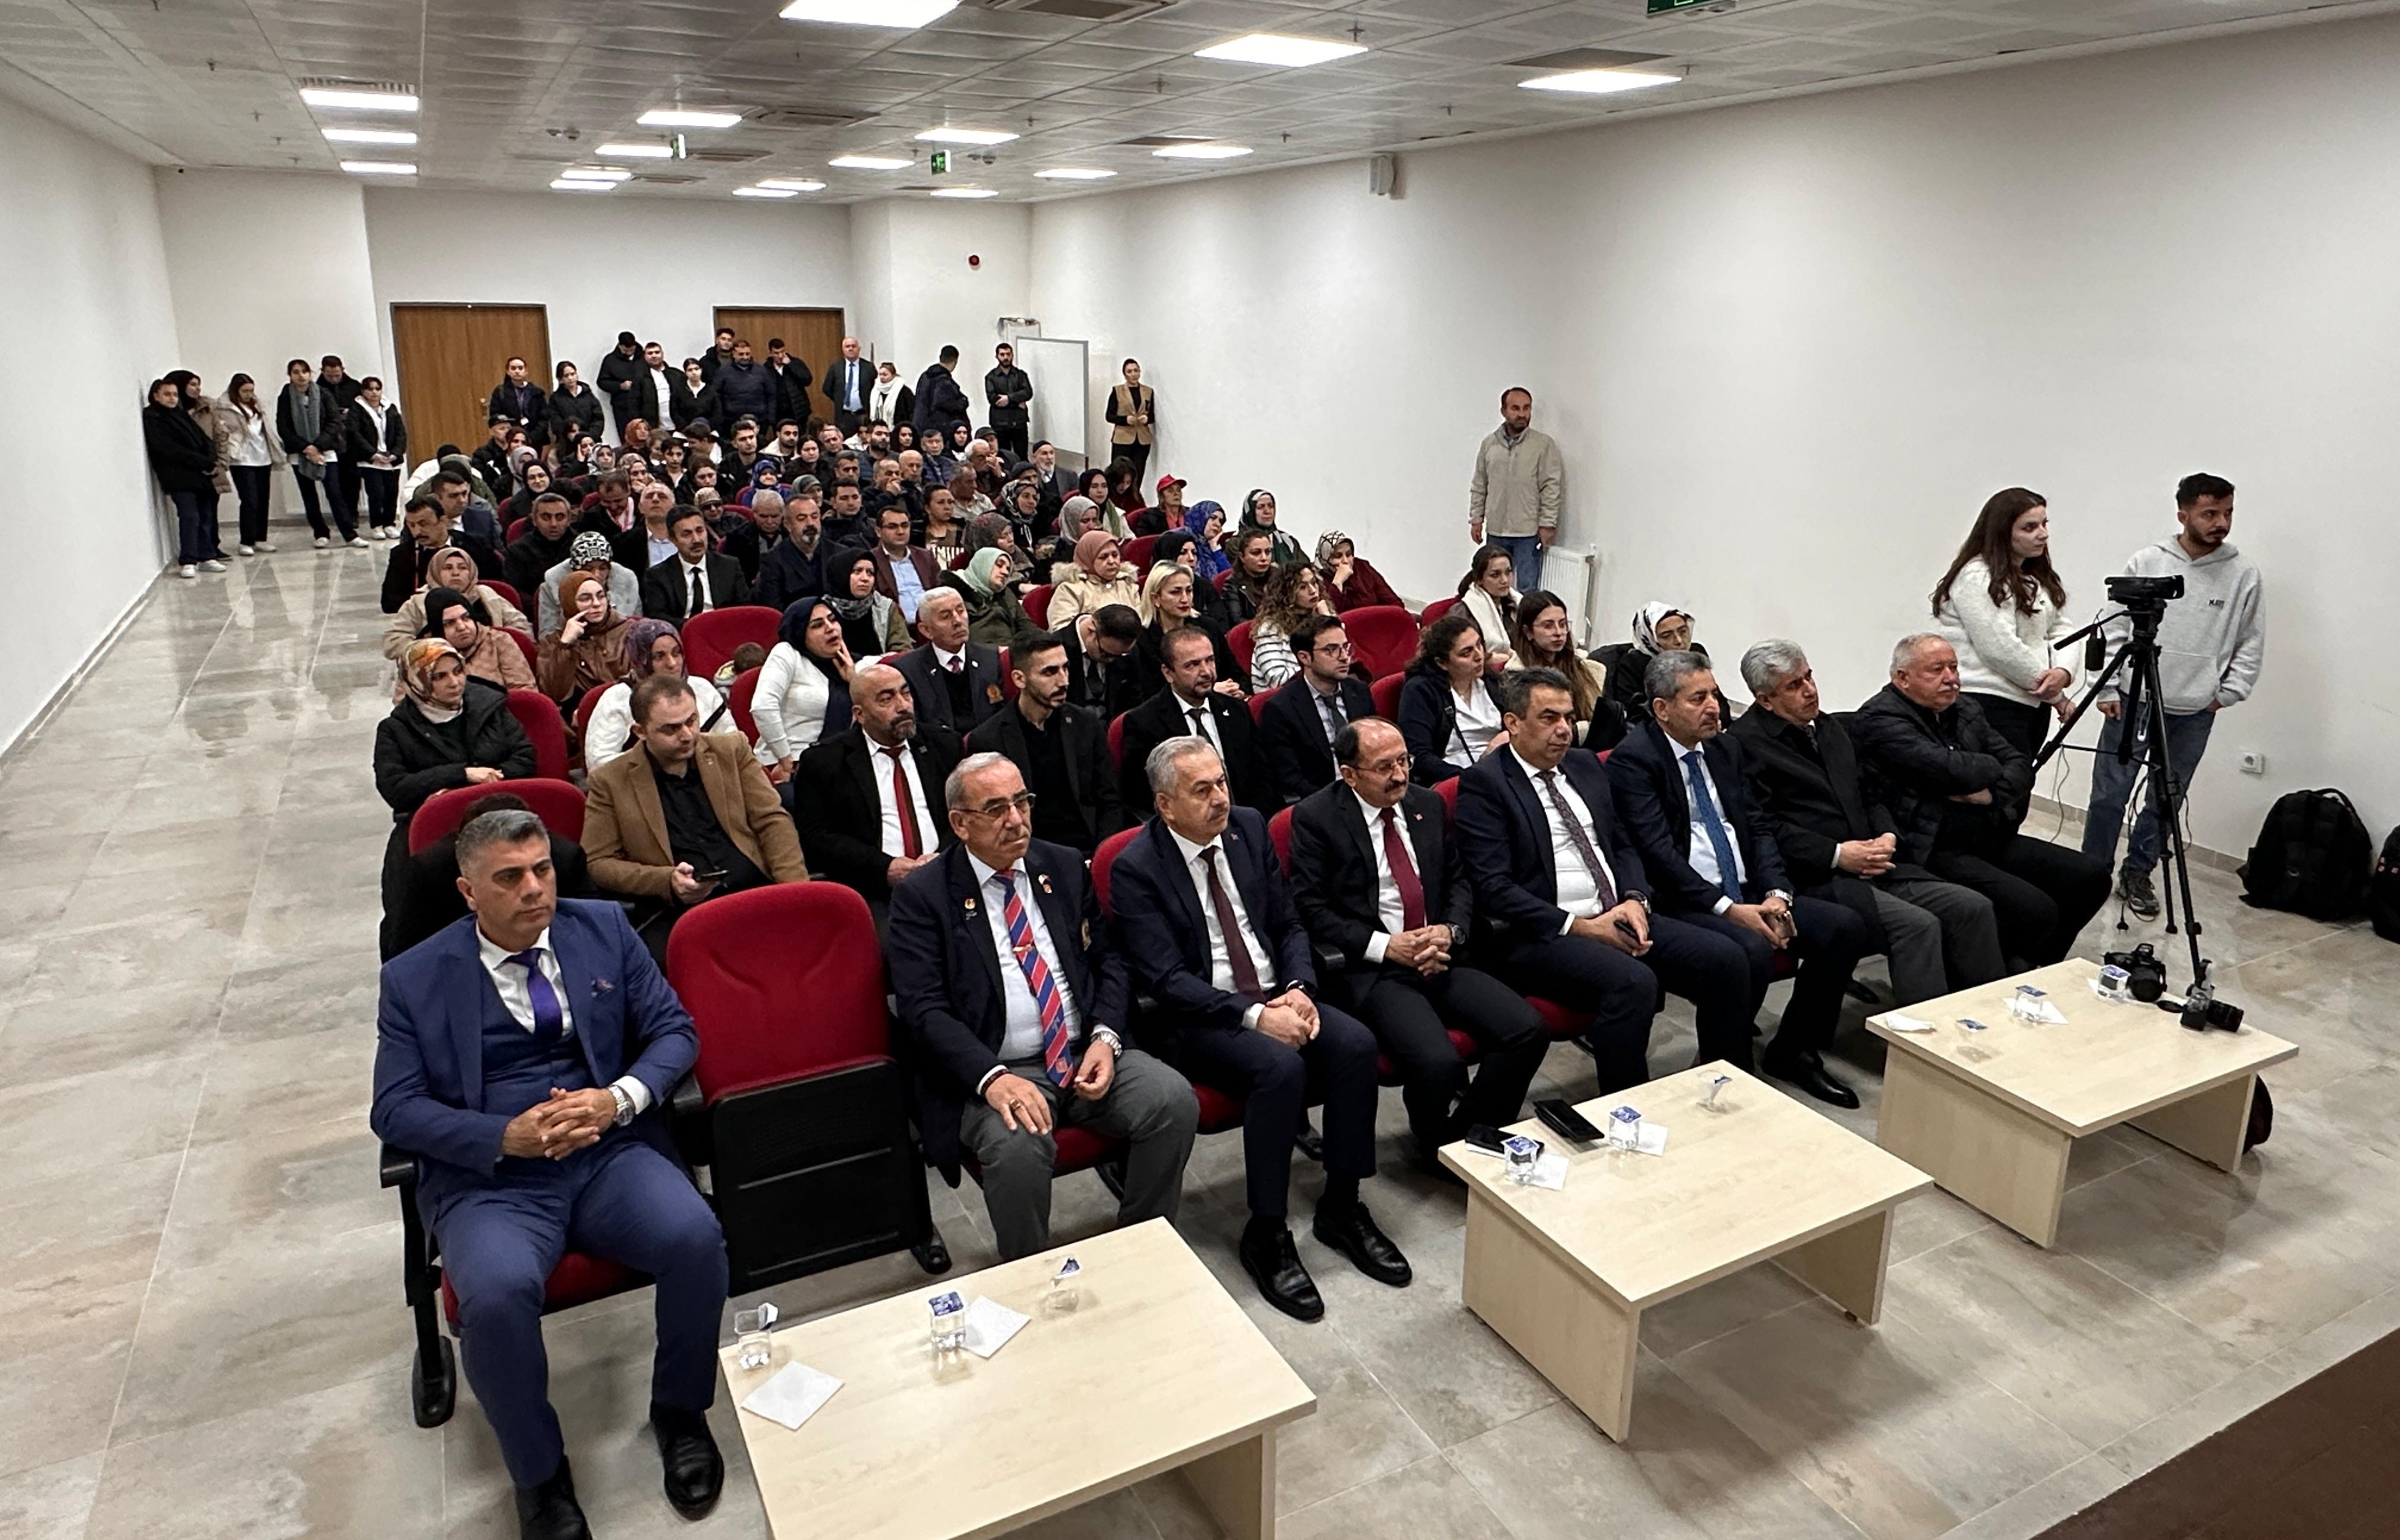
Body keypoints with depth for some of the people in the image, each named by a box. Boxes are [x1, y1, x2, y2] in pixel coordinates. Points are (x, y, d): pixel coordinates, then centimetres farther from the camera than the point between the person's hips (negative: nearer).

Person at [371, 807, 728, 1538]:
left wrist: (618, 1100, -12)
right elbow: (394, 1109, 0)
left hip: (610, 1154, 2)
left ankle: (680, 1412, 3)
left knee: (695, 1237, -26)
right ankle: (540, 1477, -2)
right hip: (488, 1180, -1)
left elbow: (674, 1031, 8)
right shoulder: (414, 979, 3)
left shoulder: (604, 929, 7)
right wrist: (507, 1137, -16)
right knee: (496, 1295, -31)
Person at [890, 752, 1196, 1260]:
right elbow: (924, 1010, -9)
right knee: (1017, 1147, -34)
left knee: (1174, 1100, -21)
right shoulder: (922, 895, -1)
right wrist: (992, 1078, -24)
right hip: (995, 1072, -4)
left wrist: (1105, 1037, -6)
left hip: (1087, 1054, 4)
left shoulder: (1064, 867, 13)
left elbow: (1109, 960, 14)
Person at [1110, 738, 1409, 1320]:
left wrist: (1299, 989, -9)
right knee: (1280, 1068, -32)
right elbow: (1166, 980, -16)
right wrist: (1254, 1016, -25)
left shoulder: (1249, 827, 6)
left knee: (1356, 1044, -20)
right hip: (1200, 1017, -5)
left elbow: (1290, 924, 11)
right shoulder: (1135, 868, -11)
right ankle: (1266, 1237, -14)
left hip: (1276, 995, 6)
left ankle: (1341, 1208, -3)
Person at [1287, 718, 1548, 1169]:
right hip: (1369, 969, -5)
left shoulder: (1428, 803, 13)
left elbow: (1458, 880, 18)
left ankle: (1471, 1136, 6)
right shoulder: (1316, 816, -3)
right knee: (1438, 1062, -28)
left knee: (1529, 1032, -15)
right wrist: (1385, 945, -15)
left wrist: (1449, 931, -3)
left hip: (1441, 957, 6)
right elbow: (1311, 908, -7)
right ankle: (1441, 1150, 5)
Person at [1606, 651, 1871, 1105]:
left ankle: (1793, 1051, 10)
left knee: (1845, 927, -8)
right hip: (1681, 904, -8)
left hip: (1747, 894, 8)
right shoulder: (1632, 759, -10)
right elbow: (1657, 853, -18)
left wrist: (1775, 894, -5)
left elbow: (1757, 826, 13)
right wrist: (1728, 909, -21)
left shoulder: (1724, 747, 14)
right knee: (1752, 949, -33)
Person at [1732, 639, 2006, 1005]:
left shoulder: (1832, 728, 21)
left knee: (1974, 907, -6)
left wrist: (1887, 836, 3)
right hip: (1815, 879, -8)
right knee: (1918, 925, -26)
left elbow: (1869, 797, 25)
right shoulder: (1745, 742, -8)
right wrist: (1836, 854, -16)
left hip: (1874, 865, 8)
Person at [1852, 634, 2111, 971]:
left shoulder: (1965, 710, 18)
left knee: (2092, 877, 2)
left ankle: (2031, 968, 19)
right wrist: (1993, 767, 0)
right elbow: (1953, 769, -22)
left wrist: (1992, 793, -10)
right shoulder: (1879, 720, -11)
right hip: (1934, 852, -9)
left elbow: (2021, 766, 13)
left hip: (1992, 839, 9)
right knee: (2036, 911, -24)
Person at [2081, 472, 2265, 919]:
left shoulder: (2245, 575, 1)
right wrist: (2108, 689, -3)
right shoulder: (2145, 563, -2)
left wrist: (2227, 694, 0)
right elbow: (2112, 629, 1)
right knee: (2109, 795, -1)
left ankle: (2138, 877, 24)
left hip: (2194, 713, 2)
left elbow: (2251, 644, 8)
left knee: (2166, 802, 9)